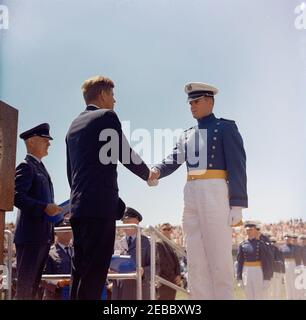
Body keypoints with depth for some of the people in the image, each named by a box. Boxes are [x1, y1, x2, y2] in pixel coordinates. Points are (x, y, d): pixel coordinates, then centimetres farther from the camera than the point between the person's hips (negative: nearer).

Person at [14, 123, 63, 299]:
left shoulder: (40, 167, 22)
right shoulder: (26, 166, -6)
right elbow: (16, 196, -18)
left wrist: (54, 211, 10)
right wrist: (44, 208, -23)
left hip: (43, 236, 9)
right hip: (30, 235, -9)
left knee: (34, 283, 11)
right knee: (25, 283, -7)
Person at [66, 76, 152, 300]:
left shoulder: (74, 125, 20)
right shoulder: (107, 116, -3)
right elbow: (125, 155, -5)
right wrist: (148, 174, 15)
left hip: (78, 206, 8)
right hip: (101, 205, -8)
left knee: (82, 272, 10)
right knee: (94, 273, -8)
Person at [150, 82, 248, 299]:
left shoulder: (225, 128, 4)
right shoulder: (187, 135, 22)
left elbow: (237, 167, -4)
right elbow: (173, 161, 9)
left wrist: (237, 205, -13)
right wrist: (156, 171, -15)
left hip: (215, 194, -6)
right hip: (191, 195, 6)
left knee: (219, 258, -7)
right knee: (196, 259, 5)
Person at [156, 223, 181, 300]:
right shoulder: (159, 244, -8)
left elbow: (176, 261, 15)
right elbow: (161, 262, -14)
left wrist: (178, 275, -1)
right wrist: (173, 277, -12)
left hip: (173, 280, 8)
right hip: (164, 280, -8)